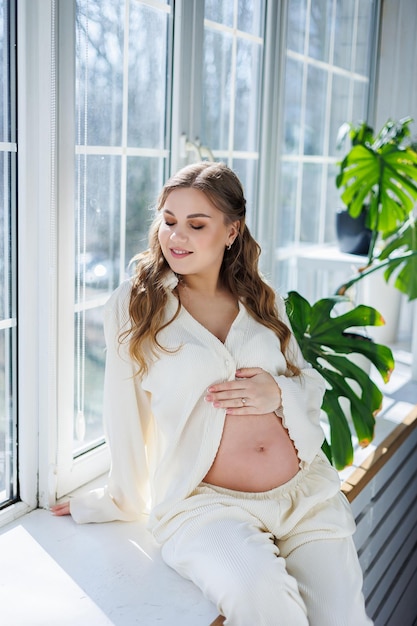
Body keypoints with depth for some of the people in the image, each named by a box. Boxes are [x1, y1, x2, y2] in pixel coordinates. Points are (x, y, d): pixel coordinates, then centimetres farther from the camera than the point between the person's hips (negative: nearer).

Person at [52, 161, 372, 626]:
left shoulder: (263, 300, 10)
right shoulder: (133, 305, -1)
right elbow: (125, 414, 5)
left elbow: (310, 383, 17)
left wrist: (279, 393, -5)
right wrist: (121, 501, 13)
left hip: (308, 491, 4)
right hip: (205, 502, -4)